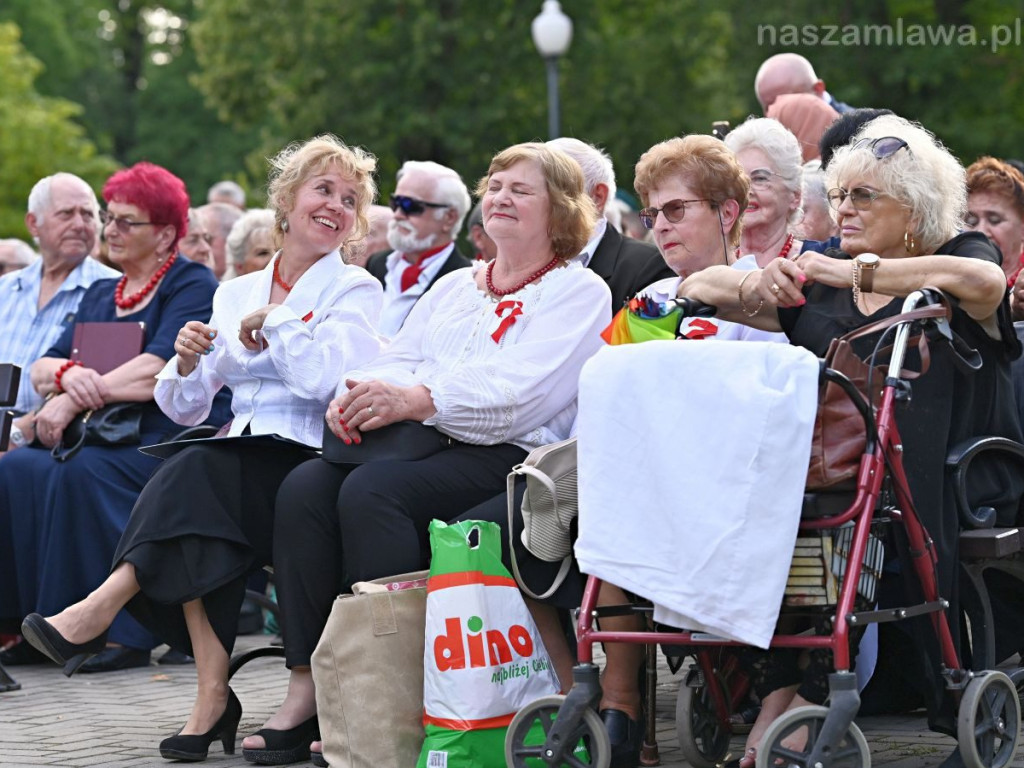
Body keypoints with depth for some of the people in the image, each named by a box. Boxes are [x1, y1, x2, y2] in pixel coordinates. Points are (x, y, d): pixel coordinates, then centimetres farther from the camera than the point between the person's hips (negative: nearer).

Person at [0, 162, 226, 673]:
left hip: (163, 439, -6)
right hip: (96, 437, 6)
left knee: (86, 472, -35)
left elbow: (159, 372, -14)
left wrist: (74, 400, -16)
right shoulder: (100, 296, 24)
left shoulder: (192, 287, 2)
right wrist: (67, 374, -12)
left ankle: (122, 631, -32)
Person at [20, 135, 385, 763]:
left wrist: (269, 323, -2)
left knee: (197, 475, -32)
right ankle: (213, 697, -32)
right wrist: (188, 364, -6)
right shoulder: (236, 294, 19)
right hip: (238, 461, 4)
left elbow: (322, 379, -15)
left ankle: (102, 609, -30)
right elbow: (183, 408, 15)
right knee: (194, 483, -30)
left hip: (310, 463, -4)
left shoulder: (355, 291, 5)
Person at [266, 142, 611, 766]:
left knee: (372, 490, -32)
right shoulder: (454, 288, 29)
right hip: (422, 446, 7)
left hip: (508, 458, -6)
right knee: (306, 486, -22)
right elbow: (399, 362, 16)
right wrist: (358, 396, -9)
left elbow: (518, 391, -12)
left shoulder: (578, 291, 4)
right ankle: (306, 689, -25)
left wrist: (414, 398, -23)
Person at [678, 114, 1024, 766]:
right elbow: (696, 287, 23)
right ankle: (779, 692, -30)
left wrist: (855, 273, -14)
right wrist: (755, 289, -1)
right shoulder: (820, 280, 21)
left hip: (948, 481, -4)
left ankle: (812, 694, -32)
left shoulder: (957, 256, 7)